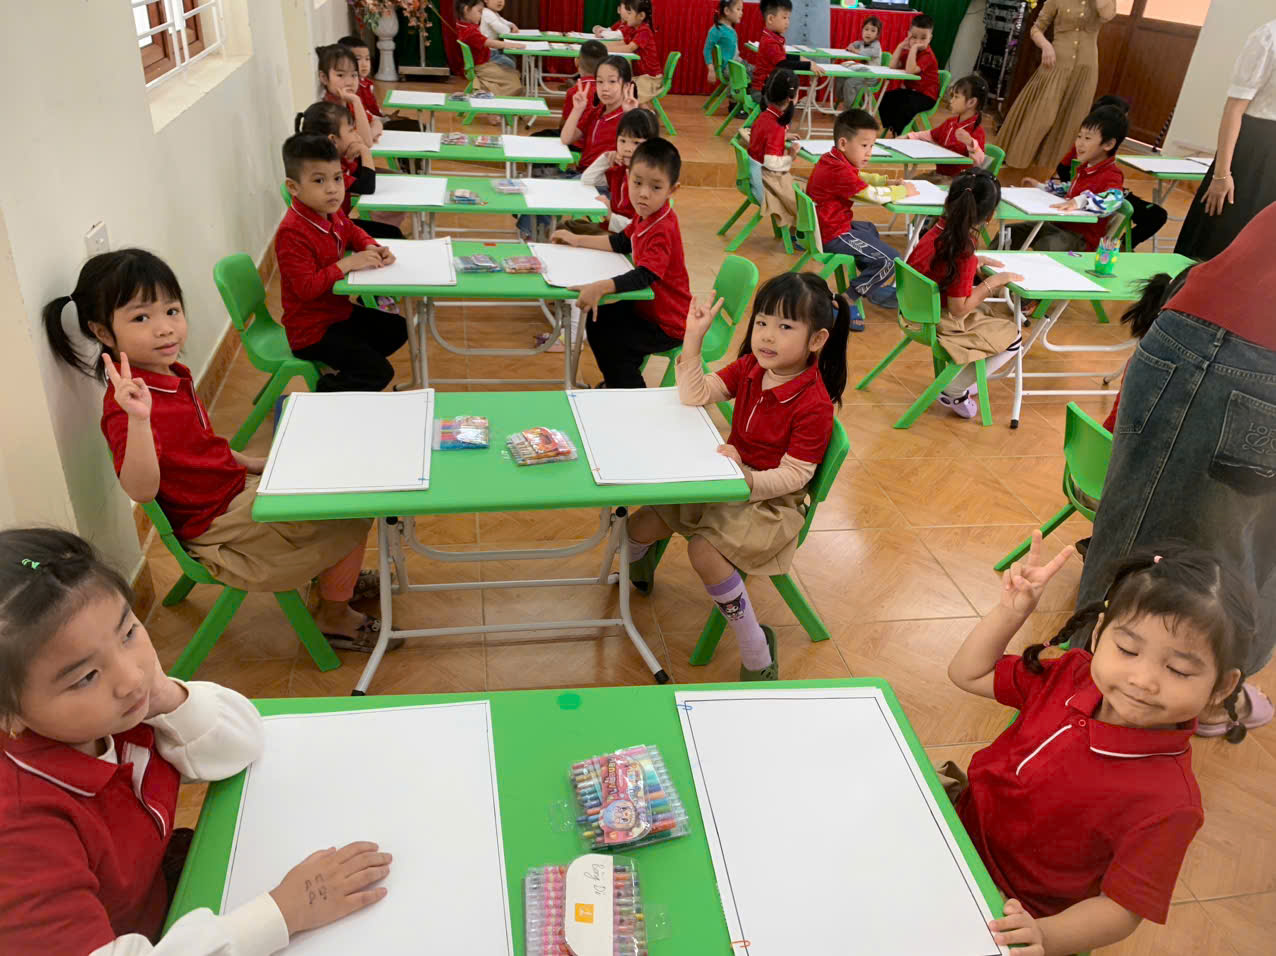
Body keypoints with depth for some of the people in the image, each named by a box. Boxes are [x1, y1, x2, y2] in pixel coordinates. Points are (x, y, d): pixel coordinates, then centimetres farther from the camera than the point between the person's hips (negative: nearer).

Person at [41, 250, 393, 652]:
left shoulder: (171, 373, 0)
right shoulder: (127, 401, -29)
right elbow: (141, 490, -40)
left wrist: (247, 462, 10)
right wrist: (137, 418, -52)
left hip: (236, 485, 9)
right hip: (216, 525, -9)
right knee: (353, 517, -8)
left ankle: (333, 574, 39)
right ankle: (335, 619, 14)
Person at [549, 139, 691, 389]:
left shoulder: (663, 230, -30)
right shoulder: (647, 215, -1)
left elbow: (644, 276, -40)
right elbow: (622, 242, 14)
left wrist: (600, 287, -53)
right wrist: (577, 240, 11)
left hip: (666, 324, -10)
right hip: (647, 306, 10)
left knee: (607, 341, -16)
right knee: (597, 319, 16)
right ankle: (619, 380, 35)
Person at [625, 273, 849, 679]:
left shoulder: (814, 404, -23)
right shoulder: (750, 368, -3)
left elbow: (793, 476, -21)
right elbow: (696, 395, -4)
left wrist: (745, 477, -38)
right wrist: (693, 337, -13)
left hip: (772, 501, -7)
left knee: (704, 550, -31)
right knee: (642, 525, -3)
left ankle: (757, 656, -15)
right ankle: (637, 570, 36)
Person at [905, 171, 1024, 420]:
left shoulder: (938, 230, -6)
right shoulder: (963, 251, -28)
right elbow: (959, 308, -25)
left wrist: (976, 261, 5)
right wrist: (995, 280, -17)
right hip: (937, 325, -8)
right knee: (1011, 337, 7)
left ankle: (961, 377, 30)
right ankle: (954, 391, 9)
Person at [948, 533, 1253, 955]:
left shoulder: (1168, 804, -28)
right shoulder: (1072, 676, -12)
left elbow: (1121, 909, -21)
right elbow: (968, 673, 0)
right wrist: (1013, 610, -13)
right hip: (962, 827, 5)